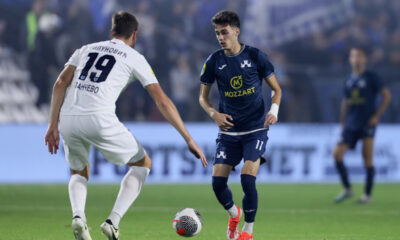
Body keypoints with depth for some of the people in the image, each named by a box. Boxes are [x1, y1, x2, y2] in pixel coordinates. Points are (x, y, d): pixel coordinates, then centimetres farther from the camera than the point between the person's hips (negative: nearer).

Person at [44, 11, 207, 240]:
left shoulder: (86, 49, 26)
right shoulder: (134, 58, 15)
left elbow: (61, 84, 12)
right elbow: (163, 101, 9)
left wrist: (53, 126, 11)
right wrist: (189, 140, 11)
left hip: (68, 118, 4)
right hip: (100, 118, -4)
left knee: (79, 174, 29)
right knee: (143, 163, 18)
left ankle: (78, 215, -5)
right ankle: (113, 221, 1)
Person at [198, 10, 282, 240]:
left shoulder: (255, 56, -6)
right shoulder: (214, 61, 0)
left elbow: (276, 89, 5)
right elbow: (203, 96, 11)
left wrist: (274, 109, -13)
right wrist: (214, 113, -8)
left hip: (256, 130, -3)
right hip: (228, 131, 3)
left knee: (248, 179, -17)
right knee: (218, 181, -7)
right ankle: (234, 214, 26)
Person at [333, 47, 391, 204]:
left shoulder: (371, 78, -2)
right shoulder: (349, 81, 13)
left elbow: (386, 95, -2)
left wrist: (377, 116, -8)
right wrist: (343, 124, 17)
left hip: (367, 124, -5)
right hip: (351, 125, 5)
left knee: (367, 160, -4)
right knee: (337, 153, -8)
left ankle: (367, 195, 6)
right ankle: (347, 189, 6)